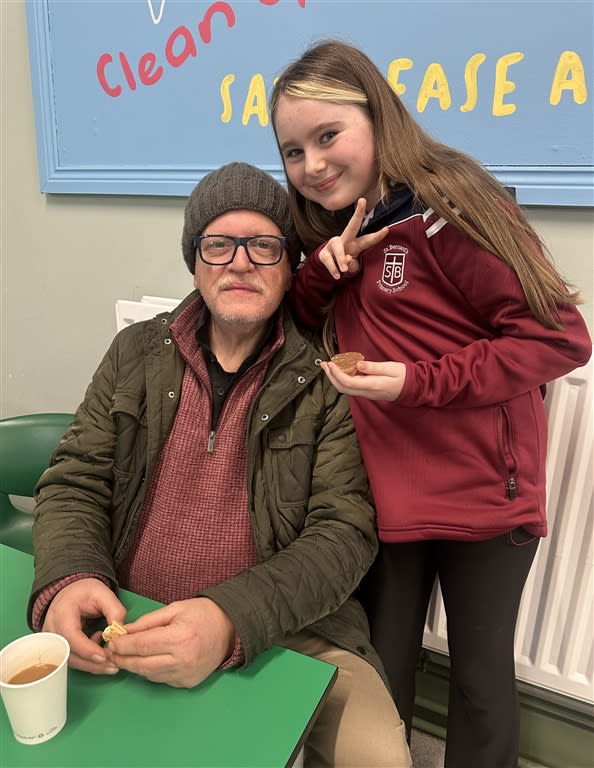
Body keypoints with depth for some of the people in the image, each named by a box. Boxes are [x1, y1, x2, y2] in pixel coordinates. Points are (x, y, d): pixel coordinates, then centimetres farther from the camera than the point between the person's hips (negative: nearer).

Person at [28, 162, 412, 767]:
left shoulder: (328, 377, -7)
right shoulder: (136, 353, 3)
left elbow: (344, 532, -11)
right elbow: (74, 484, 5)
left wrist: (232, 619, -26)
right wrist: (67, 580, -16)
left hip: (288, 632, -1)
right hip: (128, 632, 2)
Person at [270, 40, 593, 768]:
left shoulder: (447, 205, -14)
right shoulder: (334, 231, 9)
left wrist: (419, 382, -21)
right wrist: (323, 268, -10)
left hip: (483, 493, -5)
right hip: (383, 494, 5)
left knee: (480, 673, 17)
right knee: (379, 674, 18)